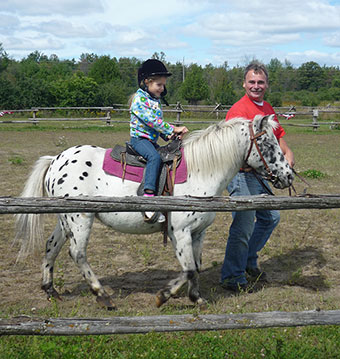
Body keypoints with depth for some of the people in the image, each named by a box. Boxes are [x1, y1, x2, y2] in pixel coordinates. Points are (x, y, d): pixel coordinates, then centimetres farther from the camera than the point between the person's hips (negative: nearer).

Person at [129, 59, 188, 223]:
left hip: (152, 140, 9)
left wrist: (169, 135, 2)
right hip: (139, 138, -9)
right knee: (154, 156, -33)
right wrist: (173, 129, -21)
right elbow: (151, 120, -21)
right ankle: (148, 197, -42)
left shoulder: (156, 100, 17)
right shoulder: (139, 98, -11)